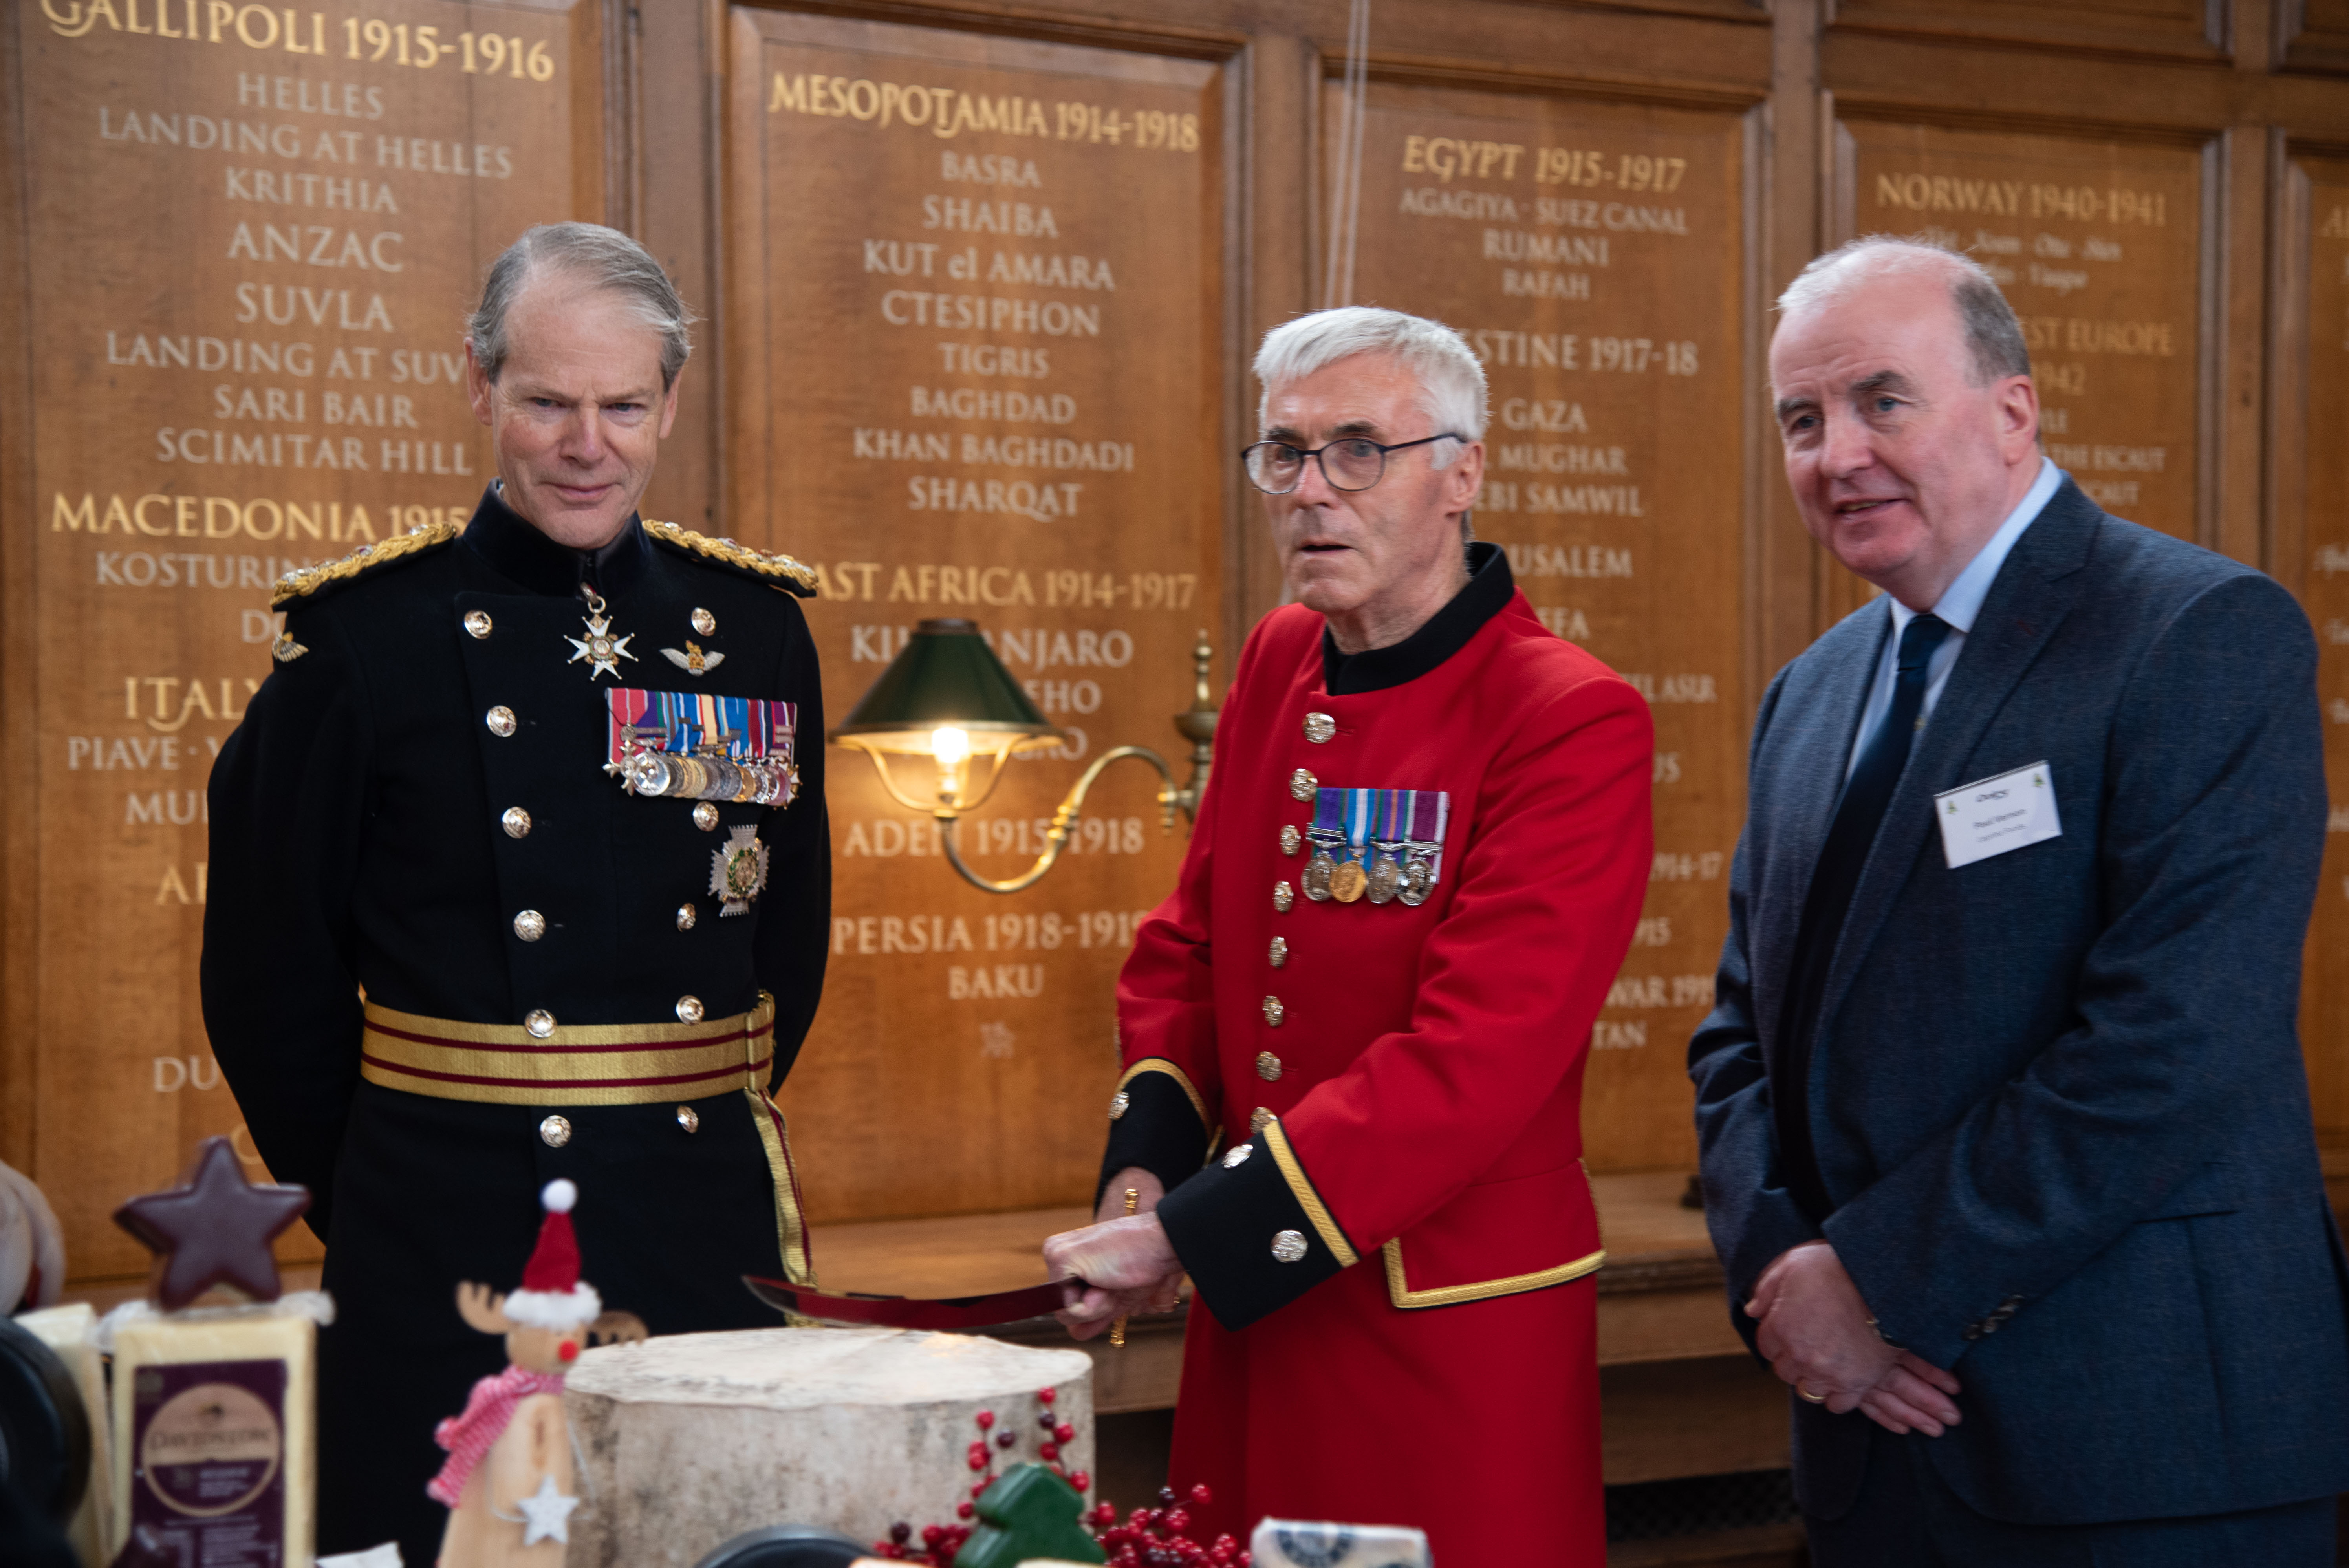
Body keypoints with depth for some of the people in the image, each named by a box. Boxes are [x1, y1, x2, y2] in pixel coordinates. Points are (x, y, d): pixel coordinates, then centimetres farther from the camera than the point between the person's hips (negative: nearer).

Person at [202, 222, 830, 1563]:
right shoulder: (365, 633, -4)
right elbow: (270, 974, -1)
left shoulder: (754, 624, 6)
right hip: (453, 1249, -3)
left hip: (710, 1245, 3)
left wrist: (698, 1139, 11)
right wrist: (378, 1201, 3)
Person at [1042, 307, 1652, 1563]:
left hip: (1452, 1334, -6)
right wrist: (1146, 1171, -4)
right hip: (1252, 1315, 6)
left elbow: (1473, 1065, -23)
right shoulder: (1279, 665, 7)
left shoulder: (1576, 724, -16)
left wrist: (1186, 1234, -24)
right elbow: (1188, 944, 14)